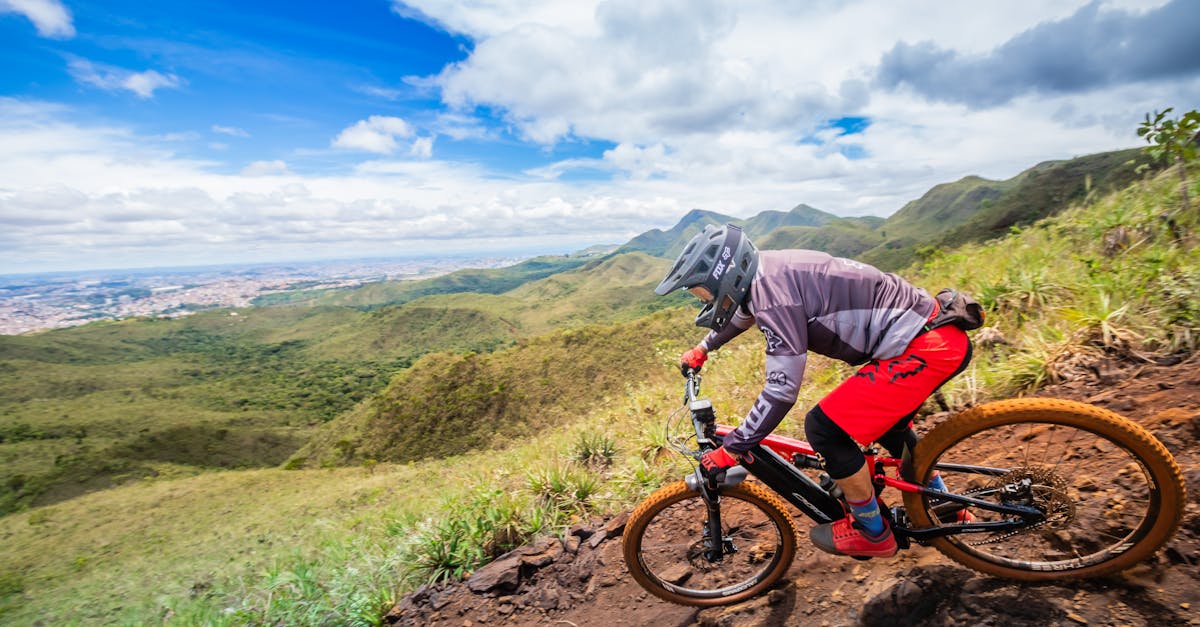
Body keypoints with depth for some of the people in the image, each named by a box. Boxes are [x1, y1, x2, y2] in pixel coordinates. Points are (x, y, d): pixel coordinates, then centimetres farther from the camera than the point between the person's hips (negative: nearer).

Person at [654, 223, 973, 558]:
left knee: (824, 427, -10)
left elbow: (782, 389, -25)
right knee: (880, 415, 28)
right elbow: (744, 312, 28)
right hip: (933, 332, 10)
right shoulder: (767, 271, 5)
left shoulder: (771, 287, -24)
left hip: (927, 347, -10)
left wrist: (729, 450, -17)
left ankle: (873, 533, 12)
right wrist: (702, 349, 40)